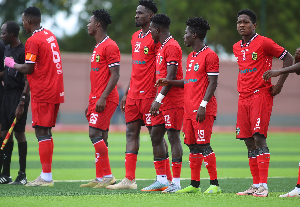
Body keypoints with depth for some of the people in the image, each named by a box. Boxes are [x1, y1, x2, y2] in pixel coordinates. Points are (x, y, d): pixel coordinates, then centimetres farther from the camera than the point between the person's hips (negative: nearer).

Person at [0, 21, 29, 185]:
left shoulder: (23, 52, -13)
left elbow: (28, 80, -16)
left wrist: (21, 103, -20)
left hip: (19, 94, -8)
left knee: (19, 133, -6)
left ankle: (22, 174, 0)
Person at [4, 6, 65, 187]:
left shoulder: (33, 41, -13)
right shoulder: (50, 35, 14)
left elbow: (28, 69, -14)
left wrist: (12, 64, 4)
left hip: (42, 94, -9)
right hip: (55, 91, 9)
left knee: (42, 133, -7)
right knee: (46, 133, 12)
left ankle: (46, 177, -9)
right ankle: (46, 176, 13)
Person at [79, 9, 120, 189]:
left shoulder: (110, 46, -11)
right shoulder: (98, 47, 19)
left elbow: (115, 75, -17)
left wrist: (103, 98, -23)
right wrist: (91, 102, 22)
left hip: (105, 99, -10)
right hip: (96, 98, 10)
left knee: (95, 134, -14)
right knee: (100, 138, 8)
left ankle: (108, 176, -12)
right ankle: (100, 178, 9)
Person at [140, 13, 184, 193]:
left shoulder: (172, 47, -13)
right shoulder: (162, 47, 18)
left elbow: (171, 77, -20)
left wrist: (158, 99, -21)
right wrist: (157, 100, 18)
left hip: (173, 101, -10)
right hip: (162, 102, 10)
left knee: (173, 136, -8)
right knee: (156, 136, 9)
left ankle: (176, 183, -6)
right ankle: (161, 180, 14)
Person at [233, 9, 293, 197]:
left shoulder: (263, 43, -7)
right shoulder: (237, 48, 14)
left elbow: (288, 58, -6)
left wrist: (279, 85, -9)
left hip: (261, 95, -7)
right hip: (243, 98, 7)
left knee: (259, 138, -14)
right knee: (249, 142, 5)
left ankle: (263, 186, -15)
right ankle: (256, 185, 9)